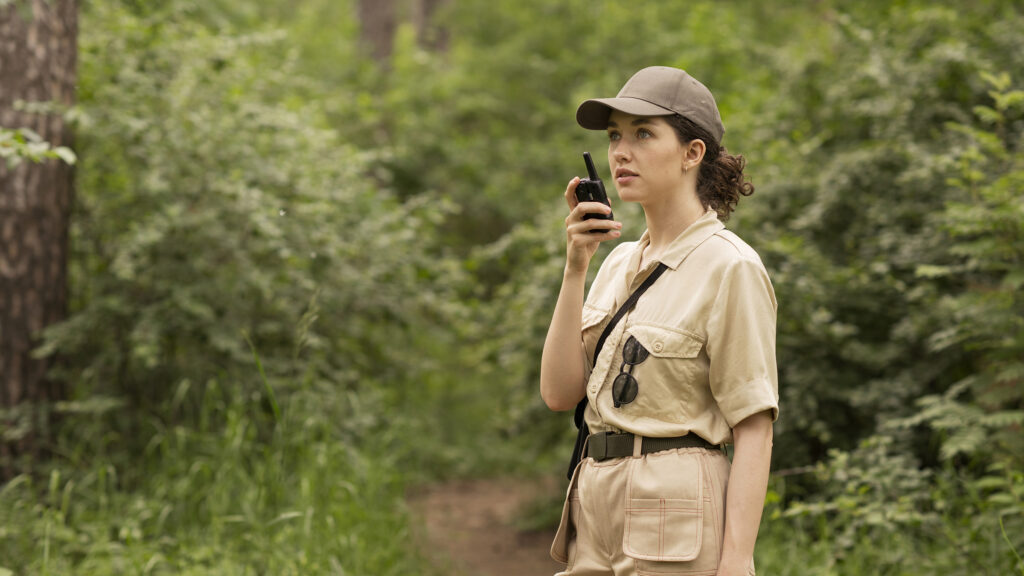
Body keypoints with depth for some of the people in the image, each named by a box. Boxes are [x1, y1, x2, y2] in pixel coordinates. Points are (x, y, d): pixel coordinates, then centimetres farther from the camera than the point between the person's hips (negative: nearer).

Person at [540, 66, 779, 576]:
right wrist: (575, 268, -4)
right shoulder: (620, 263, 14)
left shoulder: (729, 266, -8)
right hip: (599, 517, 7)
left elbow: (754, 429, -11)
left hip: (677, 532, -7)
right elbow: (560, 392, 4)